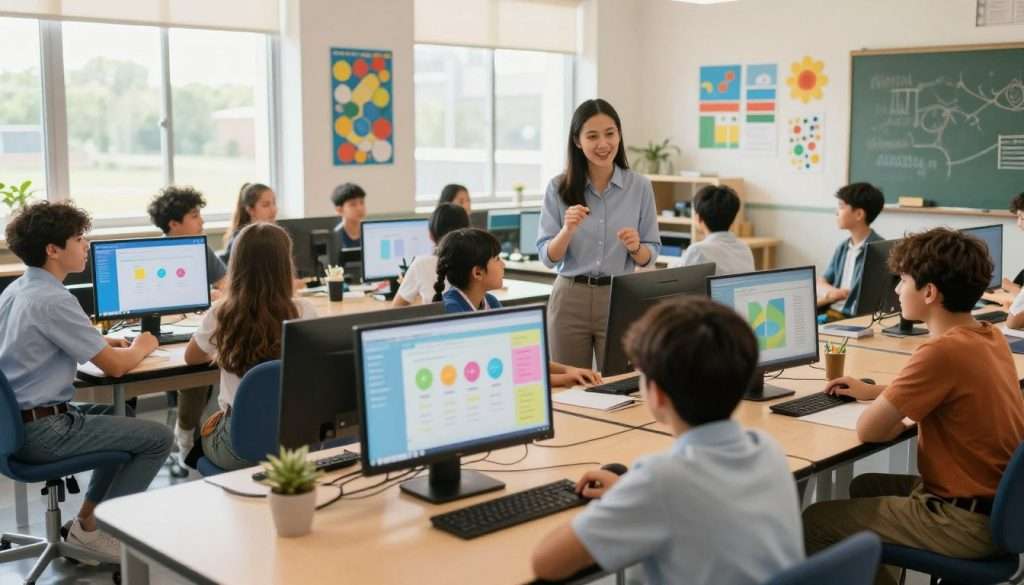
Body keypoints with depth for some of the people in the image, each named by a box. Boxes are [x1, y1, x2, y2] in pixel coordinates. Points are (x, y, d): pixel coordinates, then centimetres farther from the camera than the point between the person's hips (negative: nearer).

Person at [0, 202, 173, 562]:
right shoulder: (53, 300, -21)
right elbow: (115, 366, -17)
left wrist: (104, 343, 13)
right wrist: (141, 347, 5)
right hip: (43, 431, -10)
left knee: (122, 420, 26)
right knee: (158, 437, -4)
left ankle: (88, 516, 24)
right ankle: (91, 528, 5)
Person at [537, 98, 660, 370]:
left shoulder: (640, 186, -1)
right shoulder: (558, 188, -2)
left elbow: (650, 255, 4)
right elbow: (548, 257, -3)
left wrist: (635, 247, -17)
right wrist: (567, 230, -21)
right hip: (570, 300, 0)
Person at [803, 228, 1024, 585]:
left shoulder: (943, 351, -25)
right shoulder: (991, 336, 2)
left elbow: (867, 429, -20)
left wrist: (899, 423, 1)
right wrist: (876, 392, 17)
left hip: (967, 521, -9)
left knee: (814, 523, -4)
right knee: (865, 486, 27)